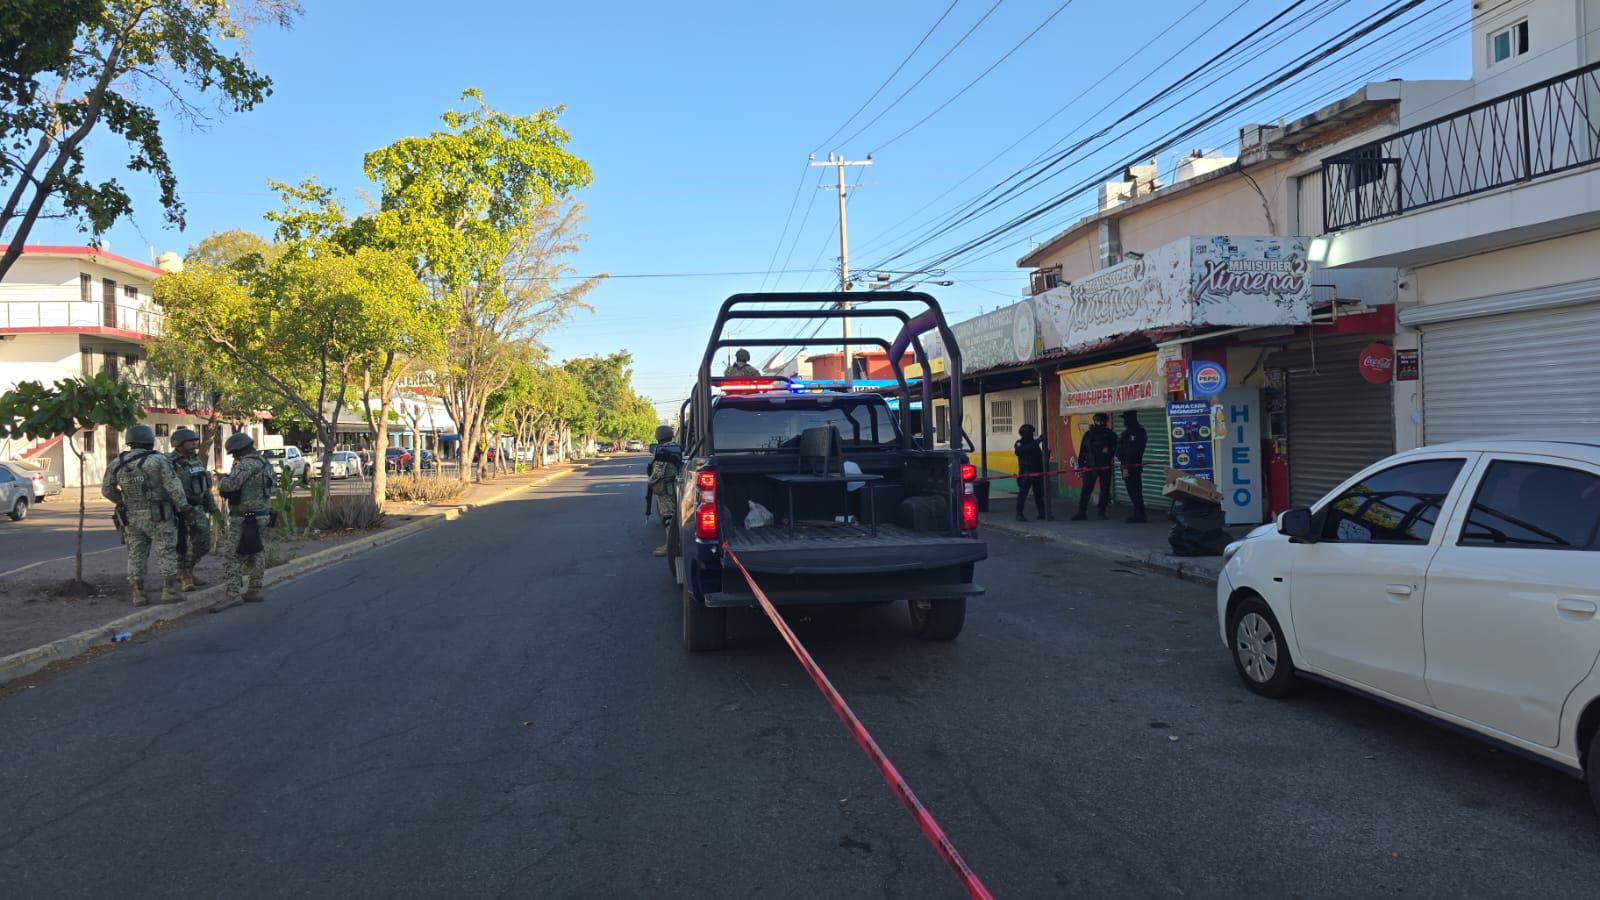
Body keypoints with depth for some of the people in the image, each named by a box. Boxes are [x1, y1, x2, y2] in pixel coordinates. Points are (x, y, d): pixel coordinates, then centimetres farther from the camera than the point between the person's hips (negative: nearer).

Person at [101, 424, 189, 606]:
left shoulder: (117, 463, 1)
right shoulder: (158, 460, -12)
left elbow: (107, 490, 7)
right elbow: (173, 486, -12)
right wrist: (183, 505, 1)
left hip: (131, 517, 4)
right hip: (158, 516, -4)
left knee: (136, 555, 11)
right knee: (166, 552, 3)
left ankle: (138, 594, 10)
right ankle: (169, 591, -1)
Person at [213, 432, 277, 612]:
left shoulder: (246, 464, -15)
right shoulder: (264, 463, 12)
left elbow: (230, 484, -28)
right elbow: (273, 486, 22)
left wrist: (220, 482, -4)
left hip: (244, 519, -9)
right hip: (262, 515, 9)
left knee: (232, 556, -6)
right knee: (256, 554, 13)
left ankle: (231, 595, -10)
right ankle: (254, 591, 17)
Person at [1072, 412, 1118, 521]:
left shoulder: (1110, 434, 5)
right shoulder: (1088, 434, 6)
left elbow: (1115, 449, 4)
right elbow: (1082, 450, 7)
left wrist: (1109, 451, -18)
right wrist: (1081, 465, 0)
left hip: (1105, 466, 1)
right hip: (1090, 466, -1)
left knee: (1105, 490, 5)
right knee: (1086, 490, -7)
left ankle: (1101, 511, 19)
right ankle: (1082, 513, -7)